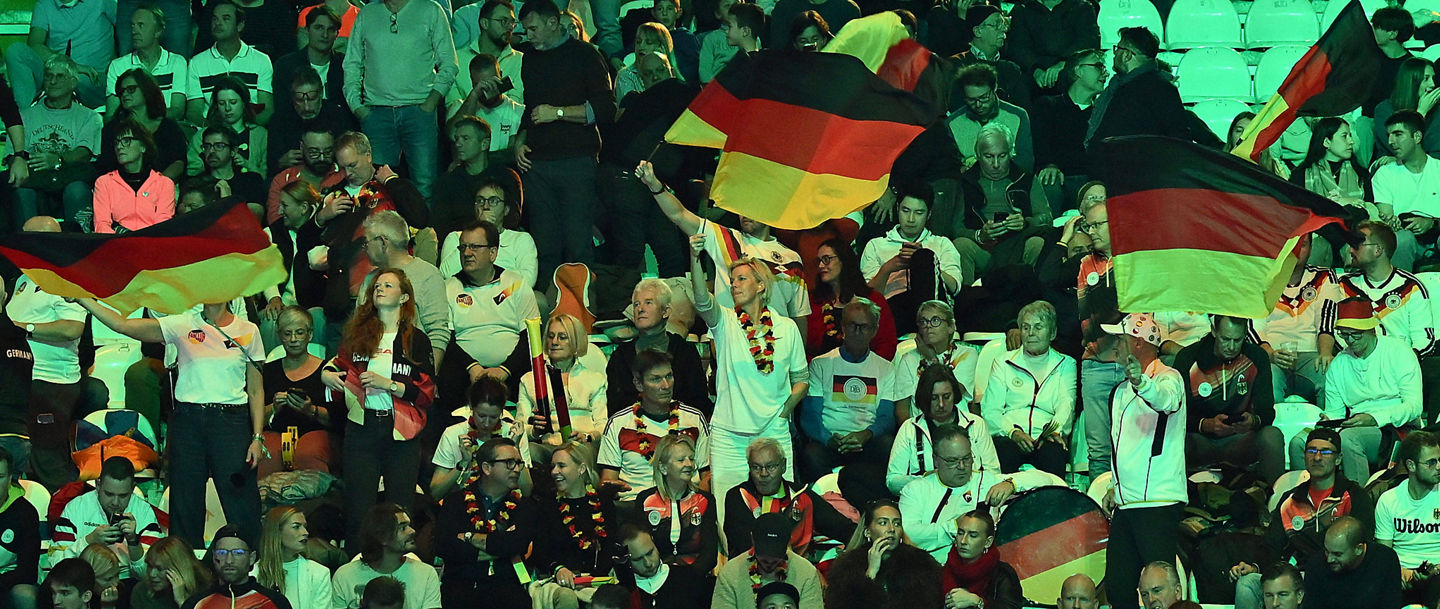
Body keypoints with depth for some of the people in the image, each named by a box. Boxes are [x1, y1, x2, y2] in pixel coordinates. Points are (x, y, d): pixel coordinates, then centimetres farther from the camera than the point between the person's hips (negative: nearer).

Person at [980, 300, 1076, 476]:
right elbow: (990, 410, 9)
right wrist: (1013, 432, -12)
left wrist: (1055, 428, -20)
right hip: (1008, 435, 0)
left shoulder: (1065, 364, 20)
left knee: (1052, 453, -37)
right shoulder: (1004, 362, 20)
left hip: (1047, 438, 0)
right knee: (1004, 452, -37)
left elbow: (1066, 404, 3)